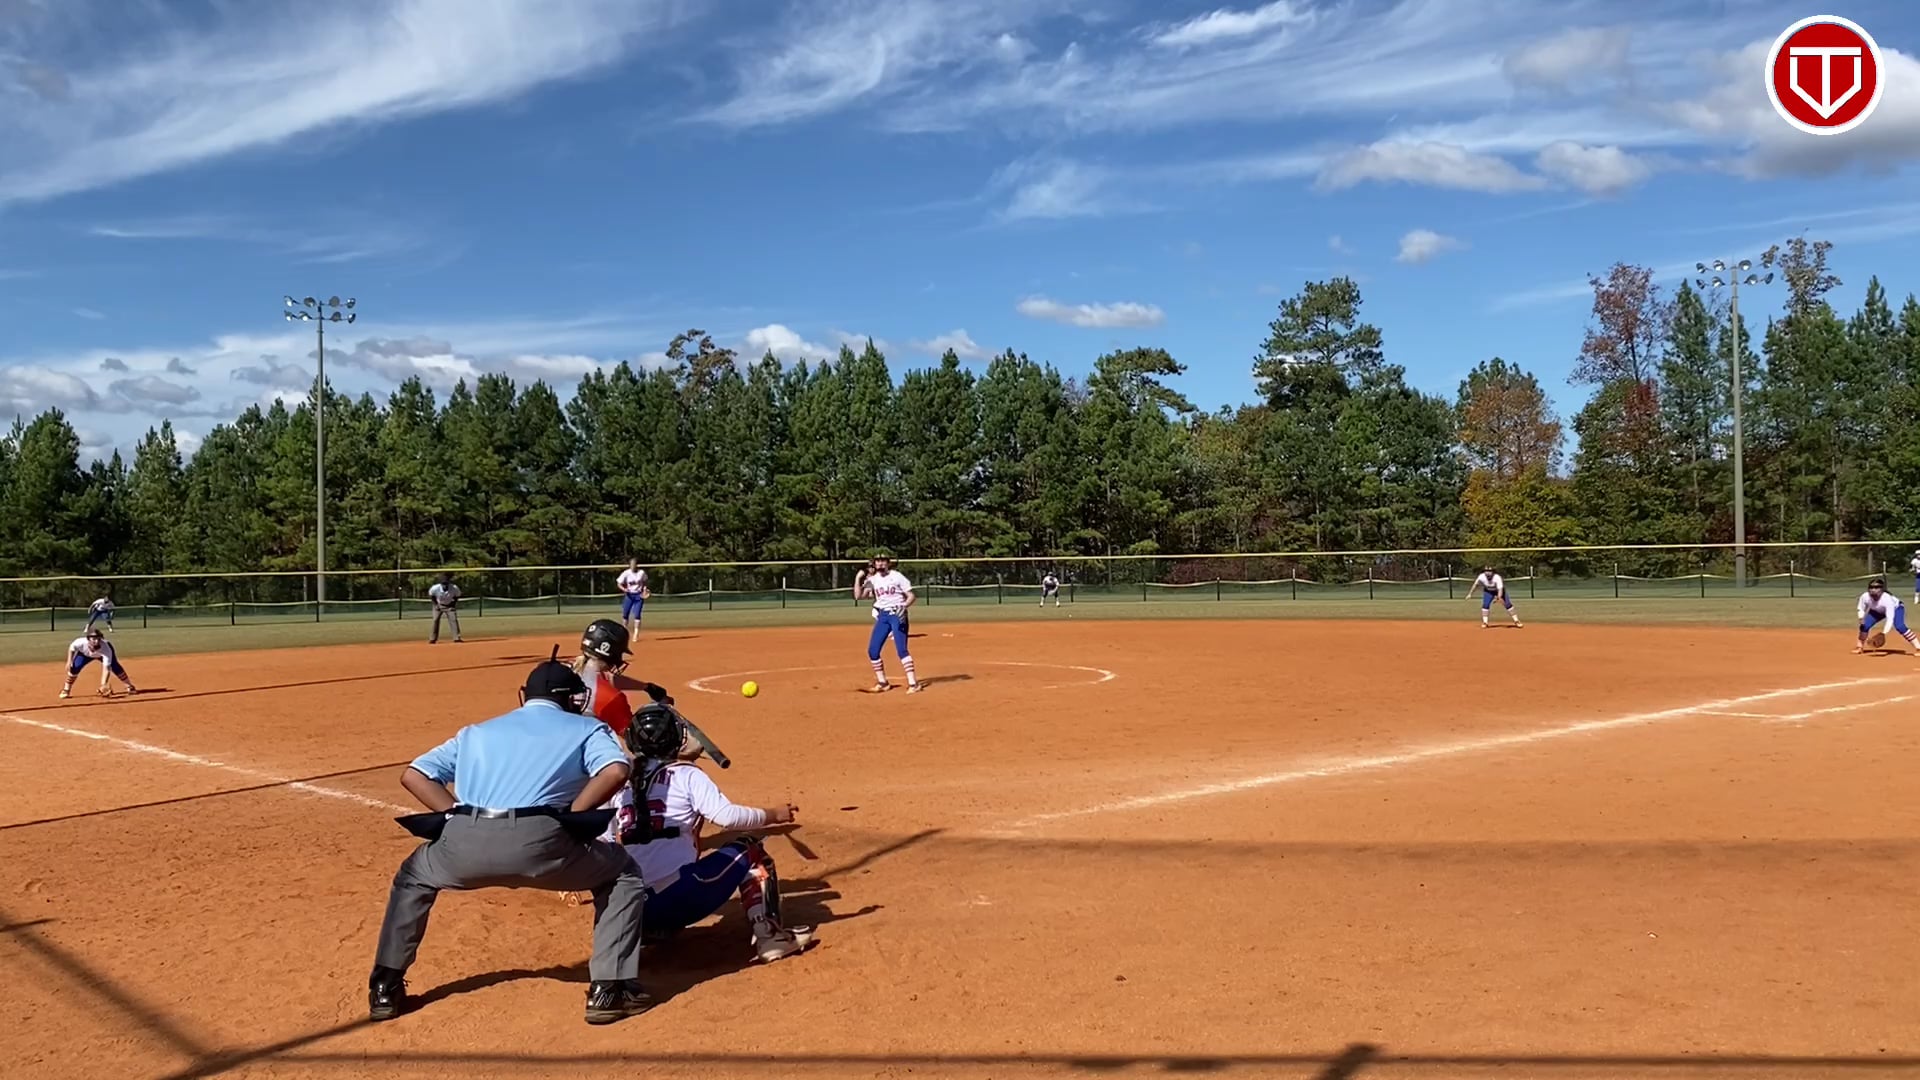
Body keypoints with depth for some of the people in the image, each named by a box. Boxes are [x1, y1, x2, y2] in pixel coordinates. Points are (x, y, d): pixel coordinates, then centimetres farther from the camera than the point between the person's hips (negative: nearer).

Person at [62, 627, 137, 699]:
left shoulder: (106, 649, -44)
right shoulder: (81, 642, -41)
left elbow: (106, 668, -45)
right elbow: (71, 648, -15)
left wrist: (103, 685, -52)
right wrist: (69, 661, -23)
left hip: (102, 654, -2)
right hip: (85, 653, 2)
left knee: (115, 667, -20)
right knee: (75, 667, -18)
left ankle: (130, 687, -3)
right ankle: (66, 690, 3)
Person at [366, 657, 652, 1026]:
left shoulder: (476, 731, 32)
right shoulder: (585, 728, 21)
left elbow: (413, 775, 24)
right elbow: (616, 771, -1)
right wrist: (570, 818, 7)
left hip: (465, 843, 3)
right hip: (538, 842, -3)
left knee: (412, 879, 38)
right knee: (624, 876, 23)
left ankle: (385, 989, 35)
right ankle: (610, 991, 14)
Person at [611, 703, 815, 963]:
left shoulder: (621, 787, 14)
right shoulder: (685, 774, 0)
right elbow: (726, 816, -10)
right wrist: (772, 815, 1)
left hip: (637, 912, 7)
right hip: (682, 897, -6)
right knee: (750, 850, 14)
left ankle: (646, 931, 17)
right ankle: (768, 936, 4)